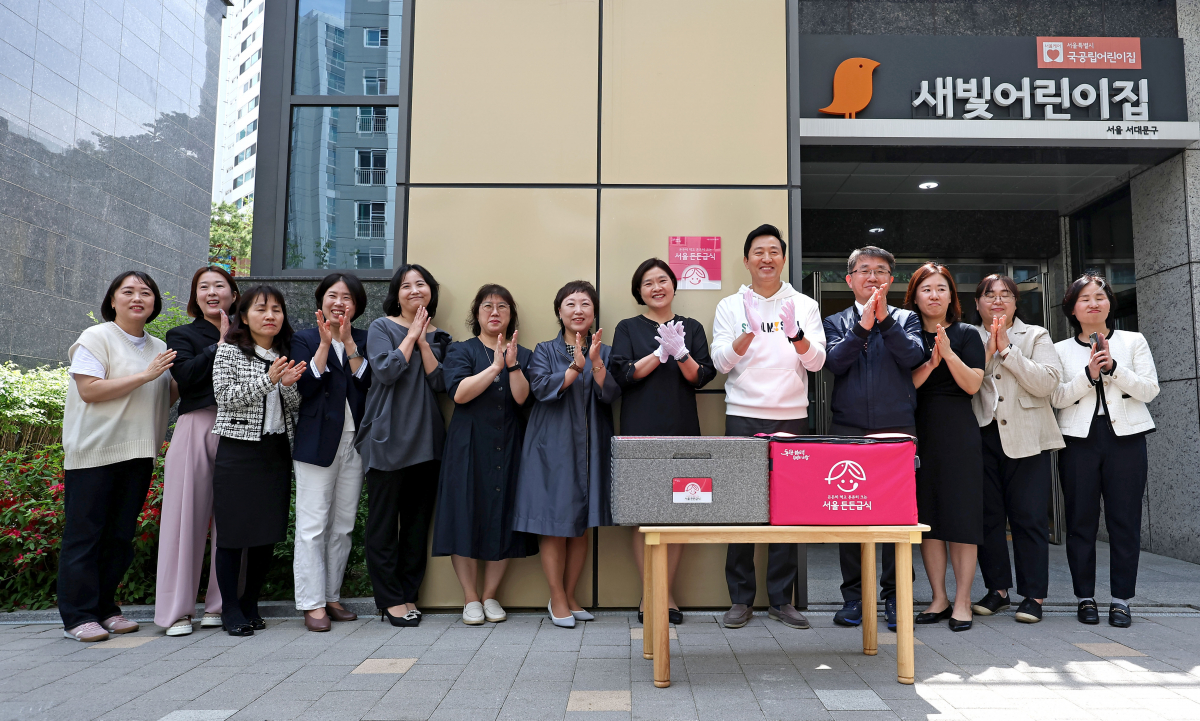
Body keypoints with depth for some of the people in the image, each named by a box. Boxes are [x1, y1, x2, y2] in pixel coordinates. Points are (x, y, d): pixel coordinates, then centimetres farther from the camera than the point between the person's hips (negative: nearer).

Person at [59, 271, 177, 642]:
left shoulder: (159, 347, 15)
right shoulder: (96, 337, -4)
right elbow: (89, 390, -15)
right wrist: (145, 375, -18)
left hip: (138, 454, 6)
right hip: (93, 453, -6)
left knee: (120, 535, 10)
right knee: (85, 534, 0)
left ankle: (105, 608, 21)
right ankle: (77, 615, 7)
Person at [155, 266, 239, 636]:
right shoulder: (182, 335, 11)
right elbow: (185, 375, -9)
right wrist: (220, 343, -6)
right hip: (196, 428, -1)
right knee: (188, 516, 0)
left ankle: (219, 605, 13)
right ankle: (178, 610, 8)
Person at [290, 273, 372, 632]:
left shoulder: (364, 340, 12)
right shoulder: (305, 339, 6)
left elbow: (368, 383, -5)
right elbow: (306, 386, -9)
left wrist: (348, 342, -10)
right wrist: (325, 343, -13)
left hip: (355, 441, 3)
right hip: (317, 441, -3)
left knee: (343, 525, 9)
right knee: (313, 525, -2)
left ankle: (332, 597, 20)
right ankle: (313, 604, 5)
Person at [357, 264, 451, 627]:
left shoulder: (439, 336, 14)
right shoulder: (382, 327, 2)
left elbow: (440, 382, 0)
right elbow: (386, 371, -13)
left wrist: (423, 341, -5)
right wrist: (411, 335, -6)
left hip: (426, 440, 4)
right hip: (388, 438, -4)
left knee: (418, 520, 8)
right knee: (384, 521, 1)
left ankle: (408, 593, 19)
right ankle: (390, 598, 11)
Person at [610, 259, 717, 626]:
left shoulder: (692, 328, 13)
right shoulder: (628, 328, 9)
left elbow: (701, 376, 4)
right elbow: (623, 374, -3)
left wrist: (681, 353, -14)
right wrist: (661, 353, -11)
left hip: (682, 431, 2)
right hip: (641, 431, -2)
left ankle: (667, 593, 12)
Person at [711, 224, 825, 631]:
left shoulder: (805, 306, 10)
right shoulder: (731, 306, 8)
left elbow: (817, 362, 1)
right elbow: (721, 361, -2)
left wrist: (797, 336, -19)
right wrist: (748, 334, -19)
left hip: (792, 418, 1)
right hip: (743, 417, -1)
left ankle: (782, 599, 14)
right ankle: (741, 599, 10)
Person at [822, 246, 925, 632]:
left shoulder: (905, 319, 13)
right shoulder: (836, 322, 13)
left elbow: (913, 356, -5)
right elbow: (834, 361, -5)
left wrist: (884, 319, -14)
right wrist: (864, 325, -13)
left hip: (898, 429, 0)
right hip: (848, 430, 0)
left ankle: (894, 596, 12)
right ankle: (853, 596, 13)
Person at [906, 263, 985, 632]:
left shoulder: (966, 335, 6)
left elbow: (973, 384, -4)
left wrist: (949, 354, -17)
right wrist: (930, 363, -15)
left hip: (958, 431, -1)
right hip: (919, 431, 2)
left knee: (961, 515, -2)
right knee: (926, 516, 3)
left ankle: (962, 601, 7)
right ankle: (939, 599, 14)